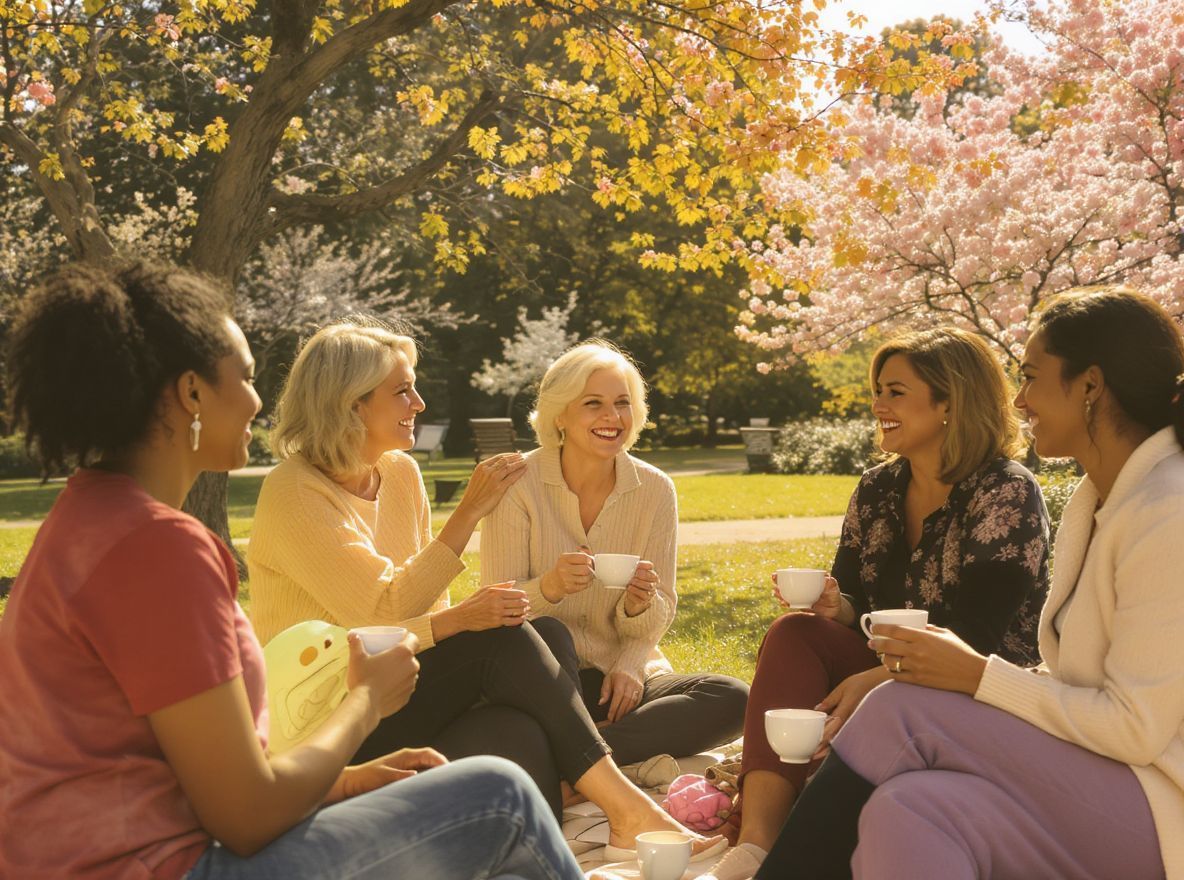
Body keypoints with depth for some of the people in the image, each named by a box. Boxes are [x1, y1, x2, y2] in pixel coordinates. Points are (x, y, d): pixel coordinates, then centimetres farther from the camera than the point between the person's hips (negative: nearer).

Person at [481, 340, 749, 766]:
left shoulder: (655, 490, 0)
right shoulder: (518, 483, -8)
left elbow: (657, 619, 5)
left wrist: (639, 605, -19)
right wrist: (549, 587, -30)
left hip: (620, 673, 4)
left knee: (733, 699, -22)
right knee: (547, 635, -36)